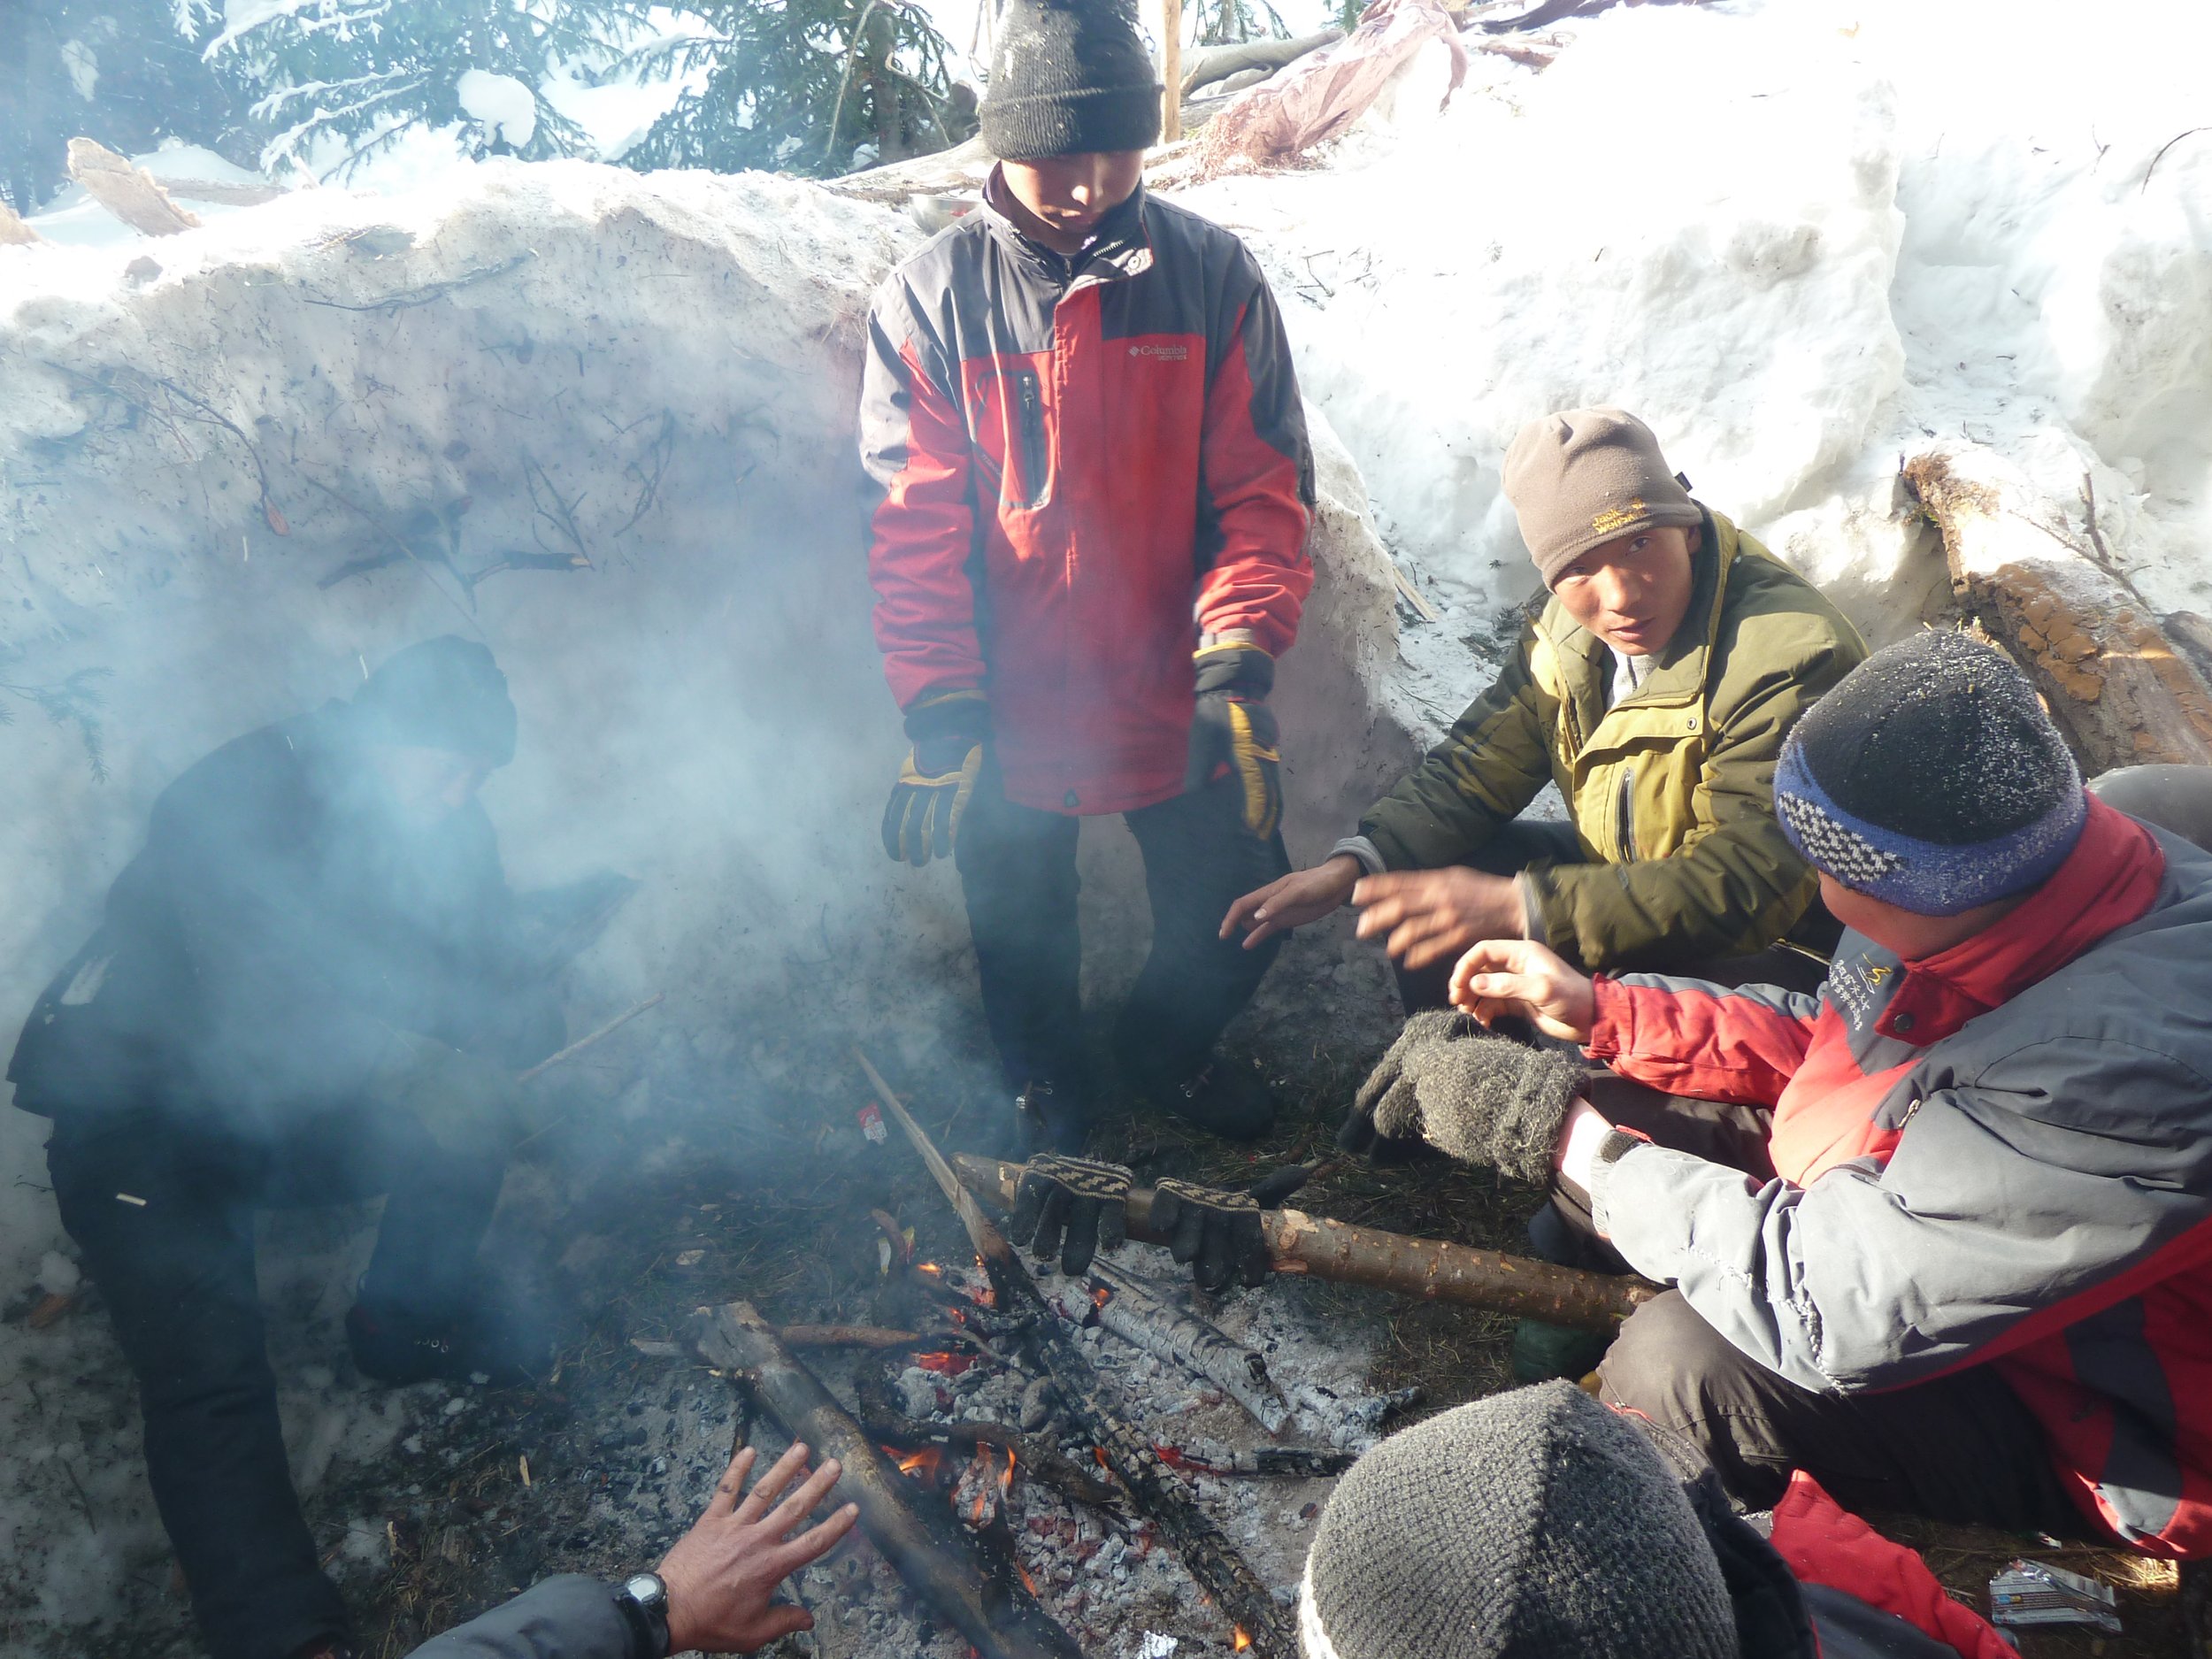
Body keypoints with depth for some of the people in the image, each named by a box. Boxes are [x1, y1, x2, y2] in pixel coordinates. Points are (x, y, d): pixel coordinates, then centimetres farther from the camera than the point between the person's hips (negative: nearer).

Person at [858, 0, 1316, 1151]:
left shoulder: (1212, 278, -4)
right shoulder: (930, 301, -7)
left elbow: (1262, 490, -5)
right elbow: (912, 530, -8)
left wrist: (1238, 667, -16)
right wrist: (941, 719, -13)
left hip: (1178, 703, 1)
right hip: (1013, 713, -1)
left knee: (1235, 923, 14)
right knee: (1021, 945, 18)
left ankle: (1165, 1052, 46)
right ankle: (1045, 1092, 49)